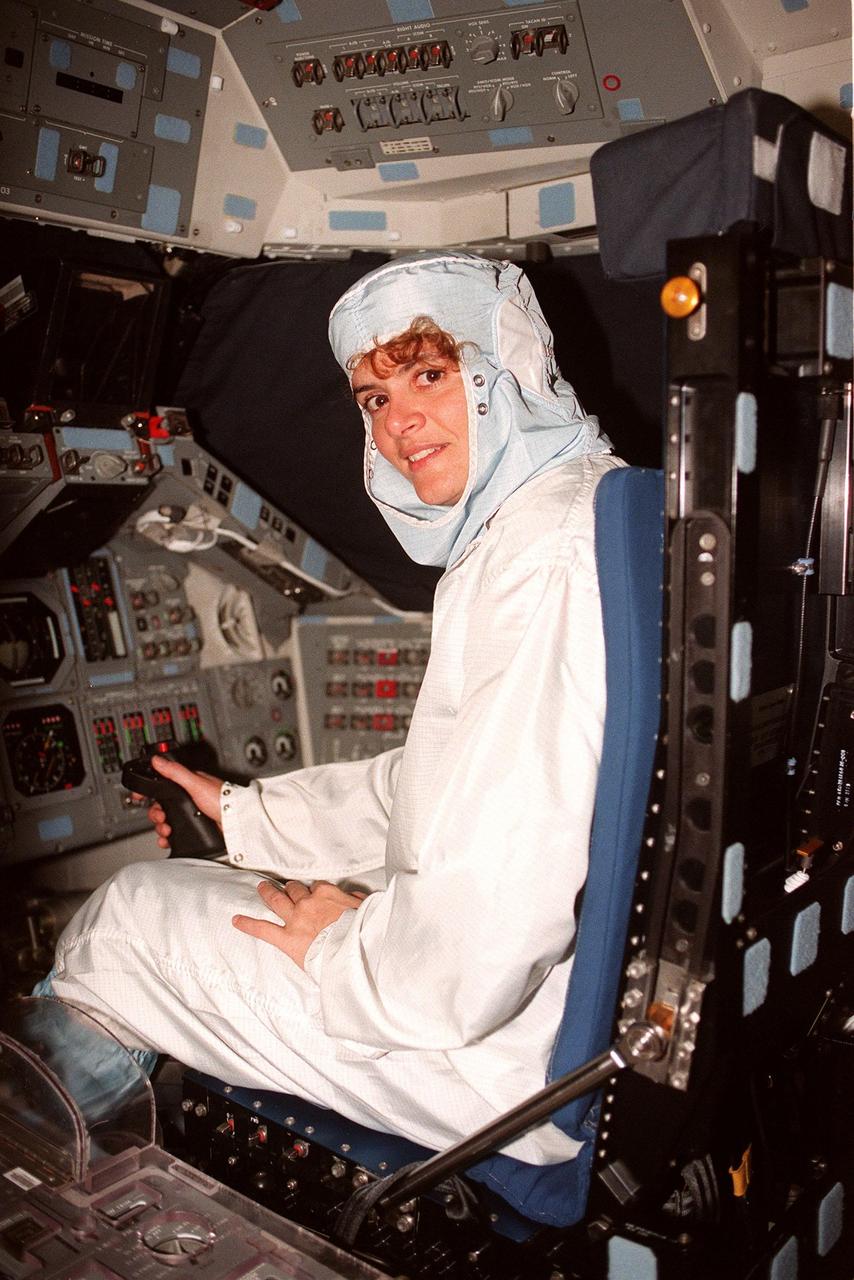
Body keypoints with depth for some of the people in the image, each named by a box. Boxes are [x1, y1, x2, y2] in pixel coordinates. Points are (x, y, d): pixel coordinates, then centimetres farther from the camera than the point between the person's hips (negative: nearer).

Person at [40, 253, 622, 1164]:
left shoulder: (548, 552, -26)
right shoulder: (521, 527, 9)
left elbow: (481, 949, -31)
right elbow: (448, 787, 17)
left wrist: (342, 950, -10)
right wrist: (244, 814, 19)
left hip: (523, 1053, -9)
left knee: (125, 918, 3)